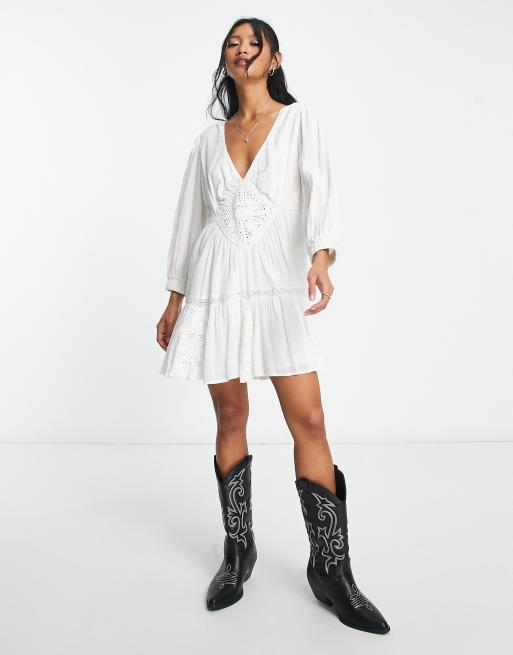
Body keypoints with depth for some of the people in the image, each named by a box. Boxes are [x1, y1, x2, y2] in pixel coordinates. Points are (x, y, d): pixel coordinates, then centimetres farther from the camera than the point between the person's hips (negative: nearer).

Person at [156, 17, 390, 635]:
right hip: (215, 284, 3)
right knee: (231, 417, 5)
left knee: (308, 419, -8)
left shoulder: (300, 121, 8)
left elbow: (321, 190, -9)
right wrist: (175, 300, 14)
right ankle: (238, 551, 21)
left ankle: (330, 568, 5)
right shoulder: (208, 139, 16)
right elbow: (189, 219, 17)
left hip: (277, 285, -2)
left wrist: (320, 257, -29)